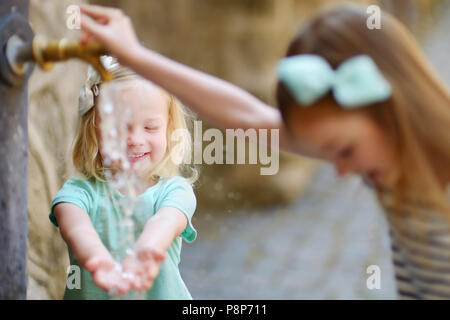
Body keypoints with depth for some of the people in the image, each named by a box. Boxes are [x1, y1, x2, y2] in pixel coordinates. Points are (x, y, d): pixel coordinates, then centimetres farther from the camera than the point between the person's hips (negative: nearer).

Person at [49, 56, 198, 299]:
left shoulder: (174, 190, 2)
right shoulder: (80, 190, 1)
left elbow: (164, 222, -18)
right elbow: (75, 224, -19)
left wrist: (144, 252, -39)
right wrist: (96, 257, -39)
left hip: (161, 295, 1)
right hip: (91, 296, 0)